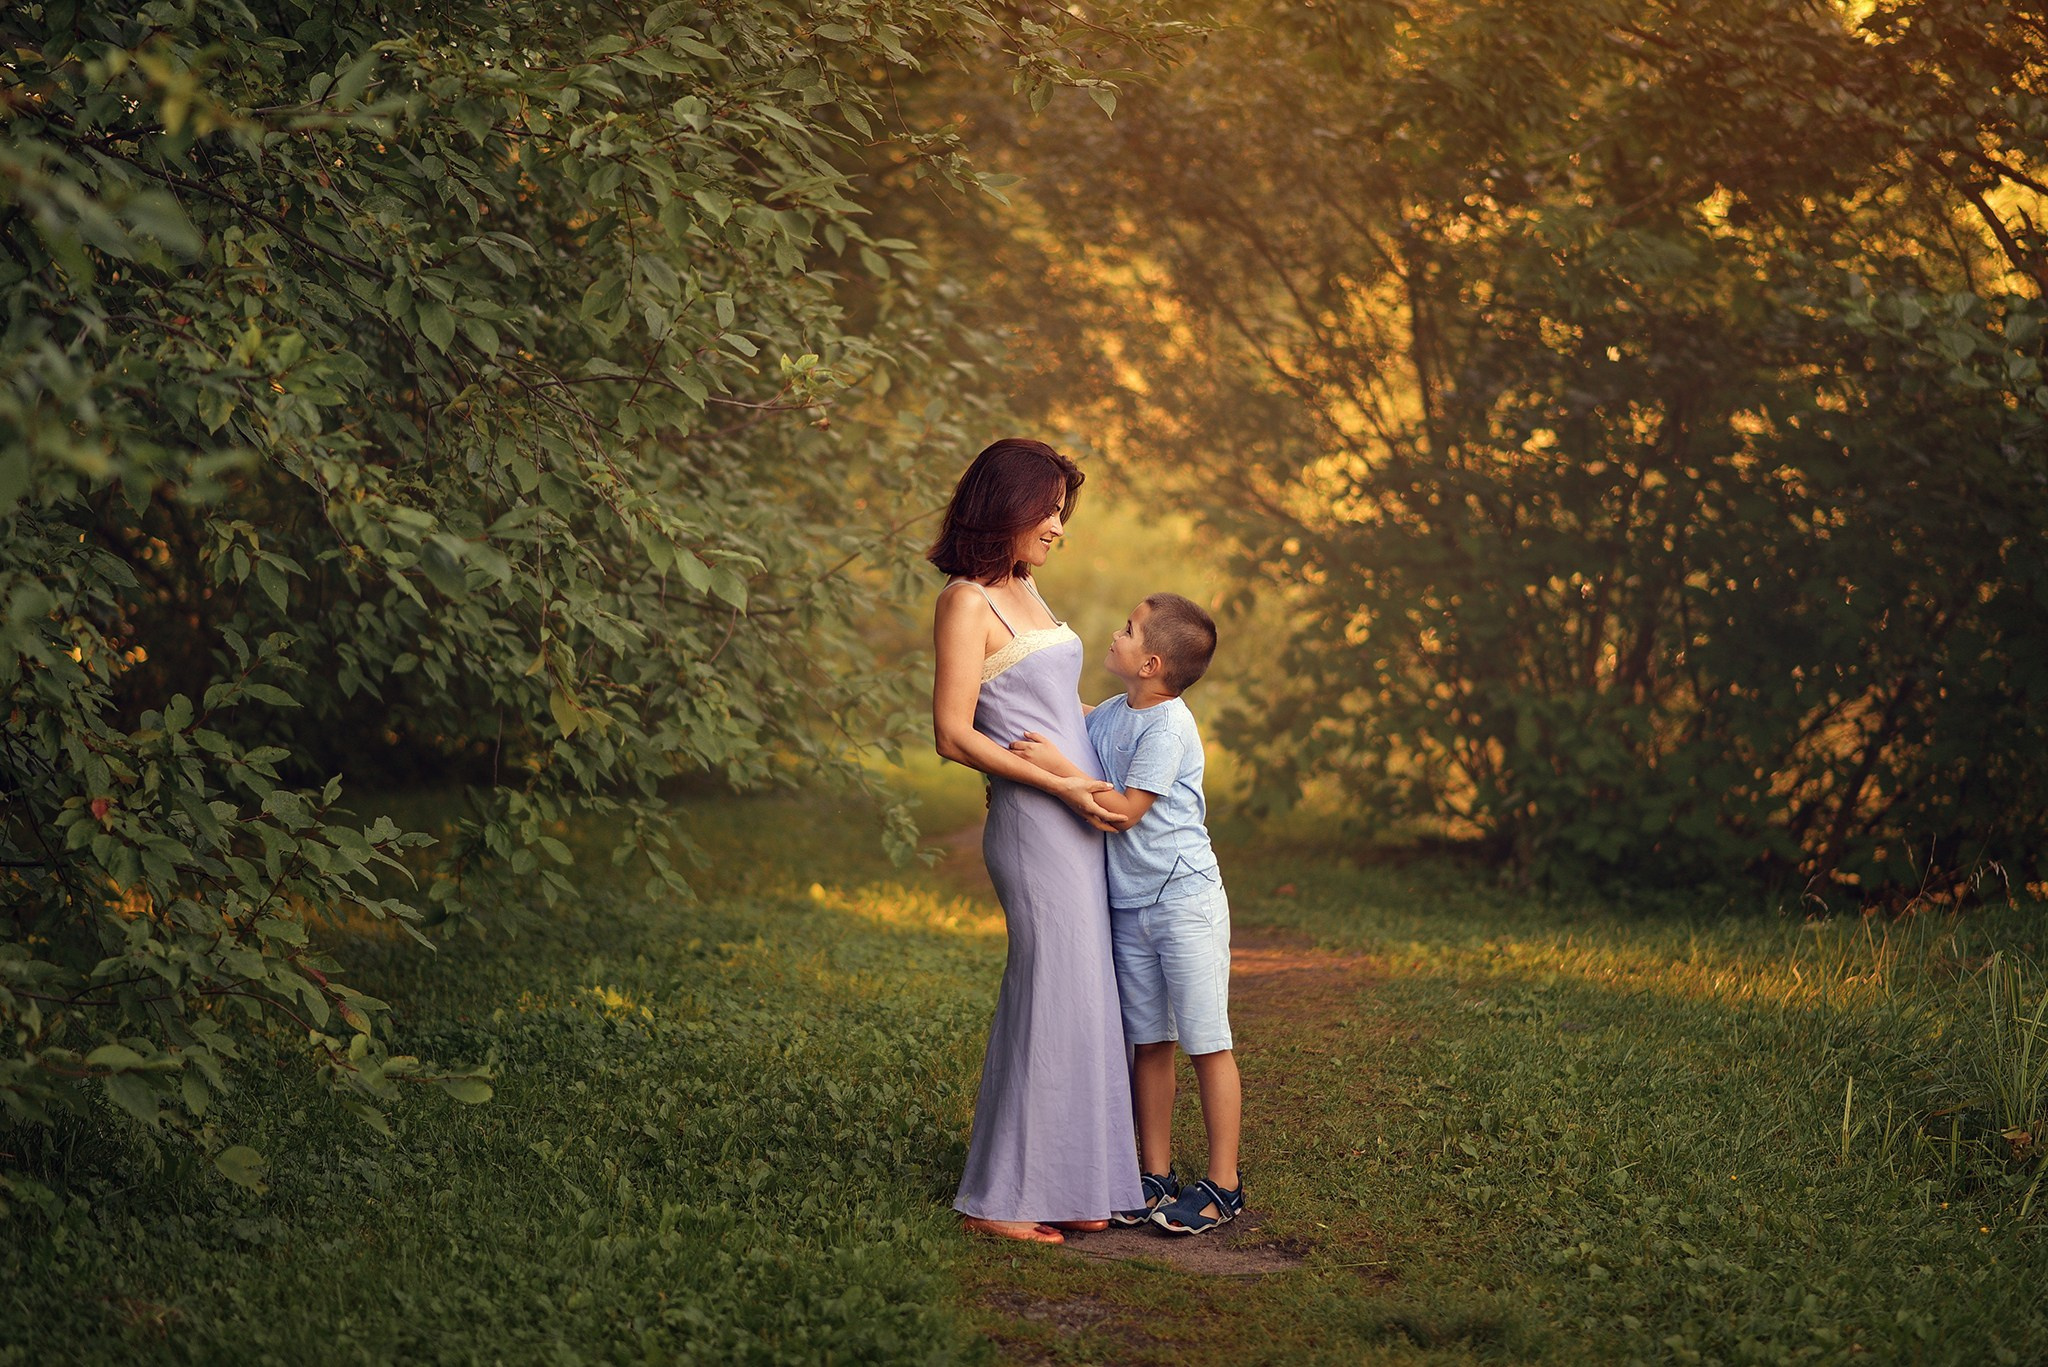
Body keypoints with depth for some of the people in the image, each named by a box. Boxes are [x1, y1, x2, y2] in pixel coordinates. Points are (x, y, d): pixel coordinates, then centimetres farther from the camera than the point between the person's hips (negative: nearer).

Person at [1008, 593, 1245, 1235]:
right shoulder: (1111, 714, 7)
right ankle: (1156, 1175, 17)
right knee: (1149, 1044, 10)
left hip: (1186, 902, -8)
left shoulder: (1168, 726, -17)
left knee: (1207, 1043, -1)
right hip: (1130, 908, 8)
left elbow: (1124, 810, -20)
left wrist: (1058, 767, -20)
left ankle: (1223, 1184, 5)